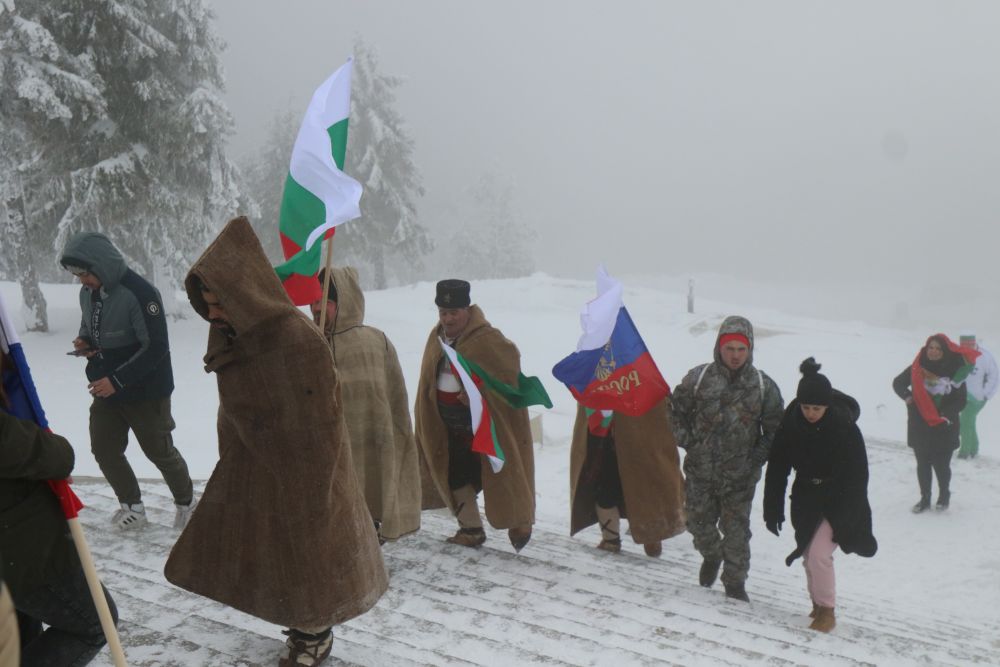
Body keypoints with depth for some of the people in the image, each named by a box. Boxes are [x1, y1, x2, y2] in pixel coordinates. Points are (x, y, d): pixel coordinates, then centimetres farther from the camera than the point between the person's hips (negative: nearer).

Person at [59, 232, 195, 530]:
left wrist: (117, 380, -25)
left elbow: (156, 348, -24)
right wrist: (84, 341, -5)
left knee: (159, 452, 5)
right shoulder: (87, 293, 1)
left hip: (146, 392, -7)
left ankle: (186, 502, 27)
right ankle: (132, 506, 27)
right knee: (104, 450, 9)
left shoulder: (139, 293, -24)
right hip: (105, 390, 7)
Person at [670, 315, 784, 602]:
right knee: (699, 521, 13)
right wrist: (687, 441, -2)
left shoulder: (764, 386, -3)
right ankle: (711, 555, 46)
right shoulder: (698, 377, -4)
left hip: (739, 476, -1)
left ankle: (735, 582, 25)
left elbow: (776, 429, 5)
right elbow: (676, 410, 7)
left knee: (736, 530, 4)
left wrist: (758, 456, -4)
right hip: (700, 470, 1)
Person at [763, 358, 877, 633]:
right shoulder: (791, 423, -13)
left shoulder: (845, 427, -21)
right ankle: (817, 604, 31)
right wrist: (772, 509, -5)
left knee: (819, 553, -14)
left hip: (837, 504, -4)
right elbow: (777, 468, -5)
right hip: (806, 501, 4)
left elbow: (857, 477, -15)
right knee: (808, 555, 10)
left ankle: (827, 611, 5)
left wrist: (850, 520, -16)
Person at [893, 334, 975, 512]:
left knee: (941, 465, 3)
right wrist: (907, 396, -6)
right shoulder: (916, 369, -2)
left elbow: (961, 402, -5)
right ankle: (925, 499, 27)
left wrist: (945, 414, -19)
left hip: (944, 429, -2)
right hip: (919, 427, 2)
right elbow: (898, 383, 13)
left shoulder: (955, 371, -8)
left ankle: (944, 496, 29)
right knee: (922, 464, 11)